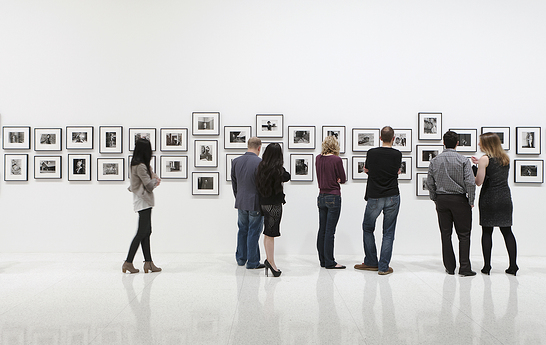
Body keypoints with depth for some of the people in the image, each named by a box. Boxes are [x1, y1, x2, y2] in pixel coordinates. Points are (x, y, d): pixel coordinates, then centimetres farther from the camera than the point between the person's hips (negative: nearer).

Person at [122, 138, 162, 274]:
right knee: (142, 233, -5)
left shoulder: (137, 163, 11)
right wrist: (155, 181, 3)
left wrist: (155, 178, 7)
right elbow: (150, 185, -17)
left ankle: (148, 262, 12)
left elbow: (150, 173, 27)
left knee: (146, 232, 9)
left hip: (143, 201, 10)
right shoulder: (140, 166, -19)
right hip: (144, 202, -10)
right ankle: (128, 262, -1)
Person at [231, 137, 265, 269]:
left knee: (242, 231, 17)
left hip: (241, 203, 5)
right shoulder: (260, 163, -16)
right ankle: (252, 262, 11)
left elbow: (234, 183, 10)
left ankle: (241, 259, 27)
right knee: (253, 232, 3)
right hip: (255, 203, -5)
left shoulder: (235, 161, 2)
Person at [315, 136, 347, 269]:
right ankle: (329, 262, 1)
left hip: (321, 196, 6)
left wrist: (334, 179, 5)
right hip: (333, 197, -6)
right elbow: (343, 179, -4)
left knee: (322, 231, 10)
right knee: (330, 231, -3)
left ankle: (323, 260, 17)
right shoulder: (337, 160, -12)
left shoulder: (318, 158, 5)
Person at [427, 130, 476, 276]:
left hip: (441, 199, 3)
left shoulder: (435, 161, 2)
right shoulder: (463, 160, -8)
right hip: (459, 199, -3)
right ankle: (464, 267, -1)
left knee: (445, 234, 8)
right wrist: (471, 201, -1)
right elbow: (470, 182, -13)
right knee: (463, 234, 3)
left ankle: (450, 267, 11)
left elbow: (430, 183, 5)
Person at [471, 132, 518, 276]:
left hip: (489, 199, -5)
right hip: (505, 198, 5)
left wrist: (475, 168, 4)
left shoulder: (485, 159, -9)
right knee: (507, 231, 8)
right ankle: (513, 265, 6)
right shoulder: (506, 159, 10)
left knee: (487, 232, 3)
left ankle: (487, 266, 5)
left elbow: (479, 182, -11)